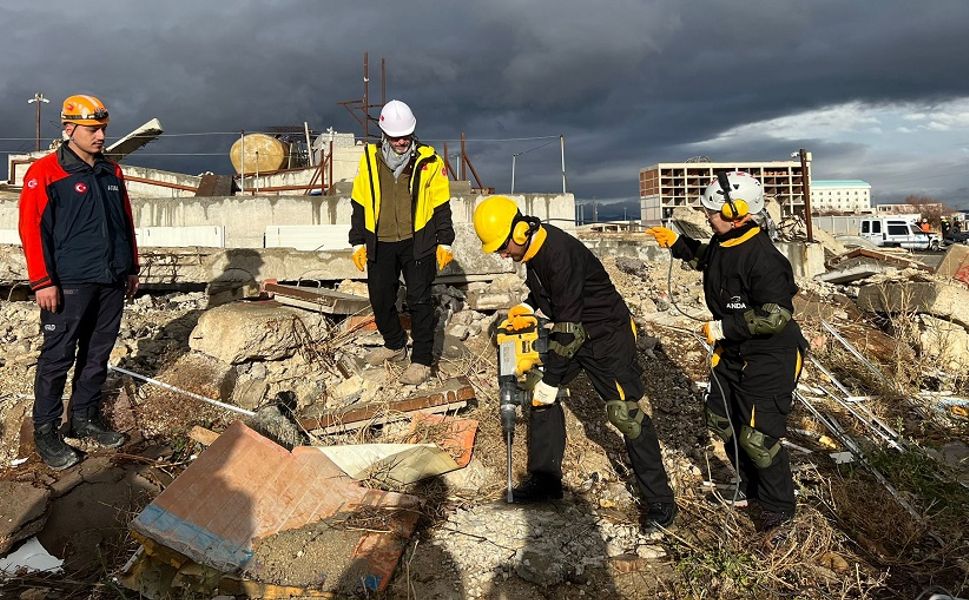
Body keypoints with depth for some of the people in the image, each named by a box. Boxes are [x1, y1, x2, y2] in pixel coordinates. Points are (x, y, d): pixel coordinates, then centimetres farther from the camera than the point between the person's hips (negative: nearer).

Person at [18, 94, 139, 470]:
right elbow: (32, 229, -11)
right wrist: (42, 282, -14)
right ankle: (45, 431, 14)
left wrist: (131, 269, 18)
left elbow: (126, 223, 18)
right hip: (69, 285, -6)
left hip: (112, 283, 6)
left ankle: (85, 418, 28)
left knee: (97, 356, 14)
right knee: (58, 358, 1)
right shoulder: (45, 172, -7)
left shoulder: (112, 173, 12)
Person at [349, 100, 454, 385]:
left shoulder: (429, 161, -4)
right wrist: (358, 242, 7)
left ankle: (422, 360, 10)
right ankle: (395, 345, 35)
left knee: (419, 301, -1)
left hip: (417, 242, -3)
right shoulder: (369, 159, 3)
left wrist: (445, 242, -1)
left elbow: (441, 205, 1)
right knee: (380, 299, 12)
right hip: (380, 244, 3)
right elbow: (360, 204, 9)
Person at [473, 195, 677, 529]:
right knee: (540, 395, 8)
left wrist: (551, 380, -23)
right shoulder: (533, 247, -2)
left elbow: (568, 325, -29)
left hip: (608, 335, -9)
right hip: (571, 333, 9)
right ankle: (544, 480, 20)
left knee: (625, 413, -10)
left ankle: (659, 498, 4)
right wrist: (527, 307, 0)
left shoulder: (561, 253, -31)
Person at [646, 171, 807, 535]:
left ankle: (779, 506, 20)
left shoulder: (762, 259, -28)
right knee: (722, 421, 19)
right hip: (732, 354, 10)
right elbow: (705, 259, 25)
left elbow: (776, 316, -30)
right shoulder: (723, 244, 0)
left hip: (769, 358, -10)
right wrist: (677, 243, 14)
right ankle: (751, 485, 41)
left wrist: (723, 328, -26)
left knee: (757, 436, -5)